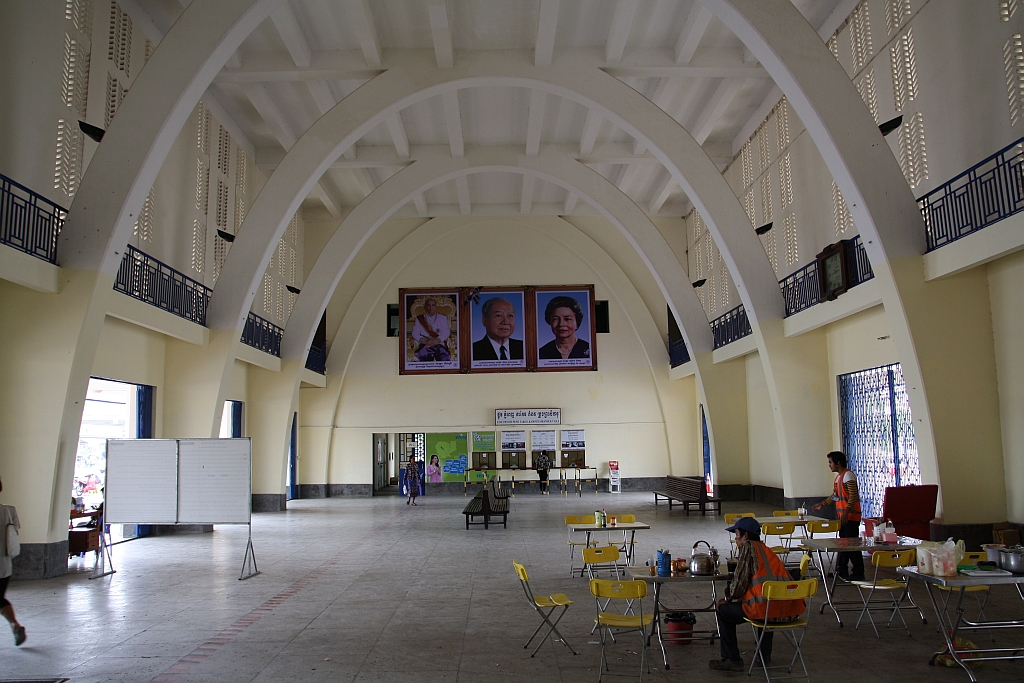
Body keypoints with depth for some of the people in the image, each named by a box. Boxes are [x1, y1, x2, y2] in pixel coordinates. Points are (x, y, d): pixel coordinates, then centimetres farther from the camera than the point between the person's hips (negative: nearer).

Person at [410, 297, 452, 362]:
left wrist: (436, 340, -12)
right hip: (425, 345, 0)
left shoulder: (442, 317, 17)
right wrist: (425, 341, -11)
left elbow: (446, 332, 5)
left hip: (440, 344, 0)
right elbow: (415, 333, 8)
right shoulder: (419, 319, 18)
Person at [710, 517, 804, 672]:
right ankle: (765, 656, 40)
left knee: (724, 610, 13)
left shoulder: (748, 547, 0)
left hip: (766, 608, -8)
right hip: (790, 610, 8)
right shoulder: (767, 550, 23)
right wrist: (733, 596, 28)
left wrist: (729, 597, 12)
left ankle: (732, 660, 15)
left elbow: (740, 580, -7)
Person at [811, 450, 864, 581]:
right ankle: (842, 571, 20)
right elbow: (835, 497, 25)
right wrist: (822, 504, 25)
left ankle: (858, 573, 0)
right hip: (842, 516, 10)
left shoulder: (848, 475, -14)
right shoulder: (839, 476, 16)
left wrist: (846, 511, -28)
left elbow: (853, 496, -22)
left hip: (850, 517, -10)